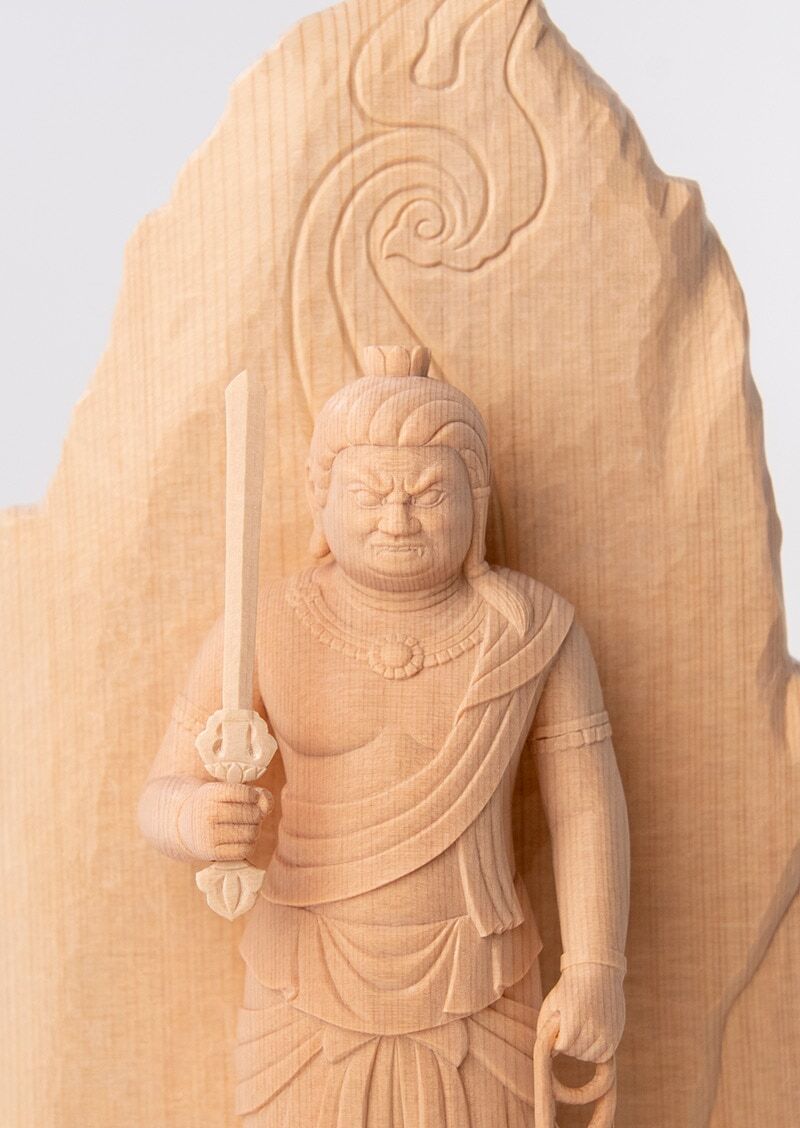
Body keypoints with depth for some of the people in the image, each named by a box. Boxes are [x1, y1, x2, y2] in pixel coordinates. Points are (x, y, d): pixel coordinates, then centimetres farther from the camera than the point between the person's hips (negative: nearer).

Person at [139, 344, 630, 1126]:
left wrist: (596, 973, -15)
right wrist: (196, 822, -33)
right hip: (313, 1001, 0)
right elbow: (166, 802, -10)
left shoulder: (535, 629, -10)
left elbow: (587, 805, -7)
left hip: (474, 1002, 0)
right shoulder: (264, 632, -11)